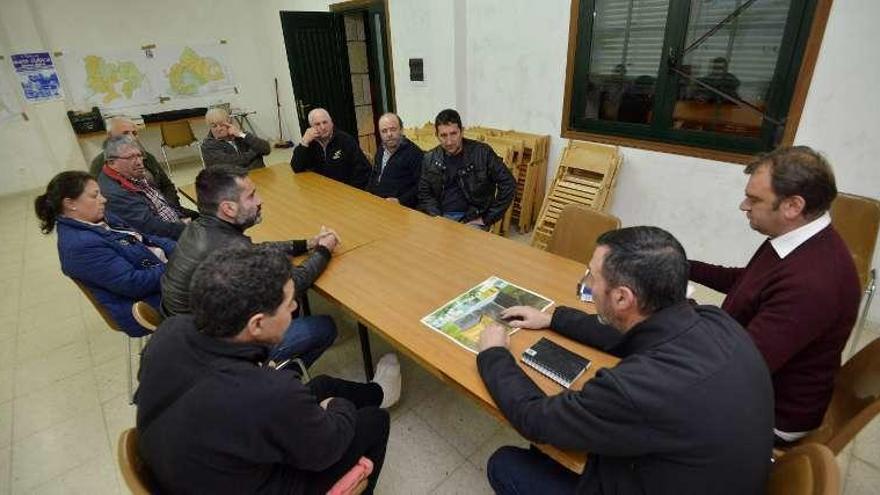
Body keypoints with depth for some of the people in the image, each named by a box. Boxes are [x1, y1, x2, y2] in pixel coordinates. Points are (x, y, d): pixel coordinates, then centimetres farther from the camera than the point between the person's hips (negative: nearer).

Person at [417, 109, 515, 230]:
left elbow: (508, 184, -6)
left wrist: (487, 219, -7)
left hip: (472, 219, -2)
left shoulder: (482, 152, -6)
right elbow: (424, 193, 10)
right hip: (441, 217, 3)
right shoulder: (430, 159, 5)